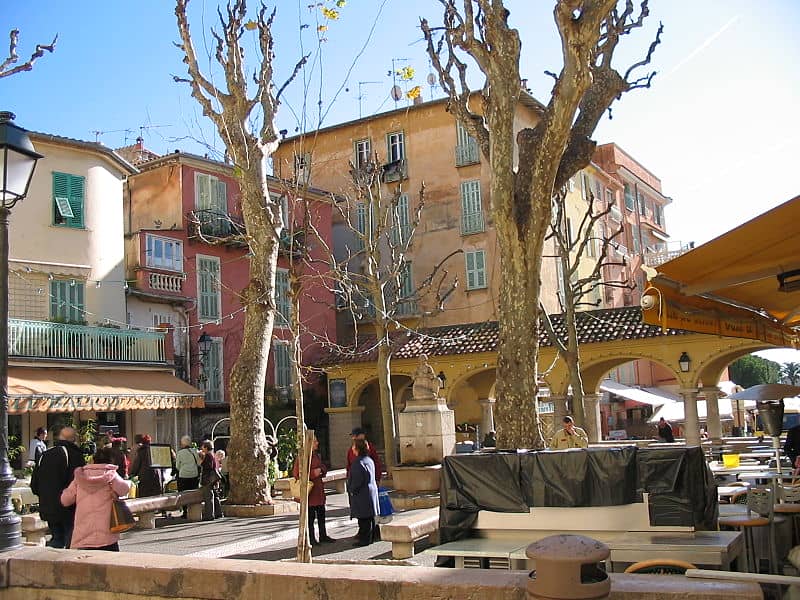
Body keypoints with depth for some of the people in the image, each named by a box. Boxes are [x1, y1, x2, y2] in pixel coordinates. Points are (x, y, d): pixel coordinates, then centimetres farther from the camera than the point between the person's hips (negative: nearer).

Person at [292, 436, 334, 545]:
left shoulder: (317, 455, 13)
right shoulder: (302, 457, -14)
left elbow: (324, 468, 23)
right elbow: (296, 474, -19)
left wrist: (321, 470, -2)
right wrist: (313, 473, -22)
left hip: (319, 490, 8)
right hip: (309, 491, -8)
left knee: (321, 514, 15)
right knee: (310, 517, -1)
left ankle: (323, 536, 25)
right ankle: (311, 538, 8)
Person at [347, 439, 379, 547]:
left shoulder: (358, 462, -19)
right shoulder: (369, 460, 10)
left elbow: (357, 480, -23)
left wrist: (352, 490, -10)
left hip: (362, 494, -10)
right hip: (371, 490, 10)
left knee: (364, 519, -4)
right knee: (370, 517, 15)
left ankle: (364, 539, 0)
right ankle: (371, 537, 23)